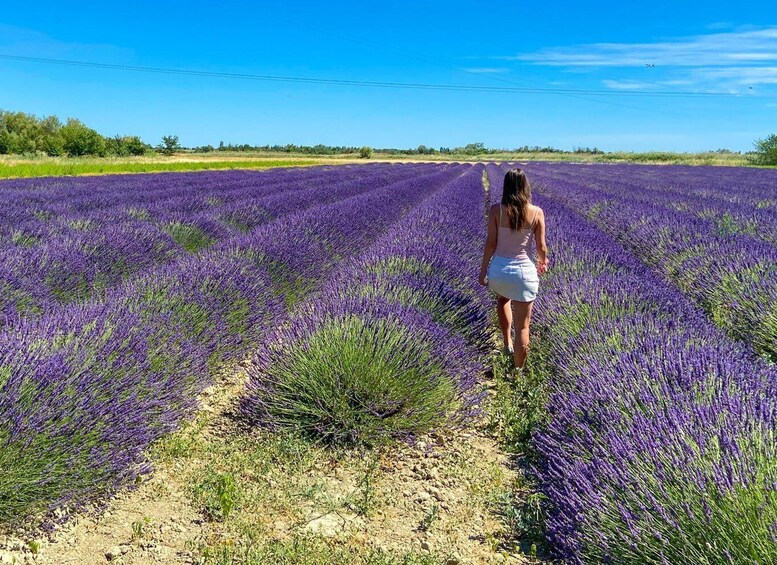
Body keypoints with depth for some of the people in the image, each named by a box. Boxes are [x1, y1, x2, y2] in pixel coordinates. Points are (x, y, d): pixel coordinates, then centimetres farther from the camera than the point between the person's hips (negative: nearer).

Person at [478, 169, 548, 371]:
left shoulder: (496, 210, -8)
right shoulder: (537, 212, -5)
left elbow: (490, 243, -5)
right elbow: (541, 246, 1)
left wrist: (483, 270, 6)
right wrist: (543, 261, 22)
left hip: (499, 269, 1)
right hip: (524, 271, -1)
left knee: (503, 300, 36)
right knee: (523, 327, 8)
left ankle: (508, 344, 42)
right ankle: (518, 371, 16)